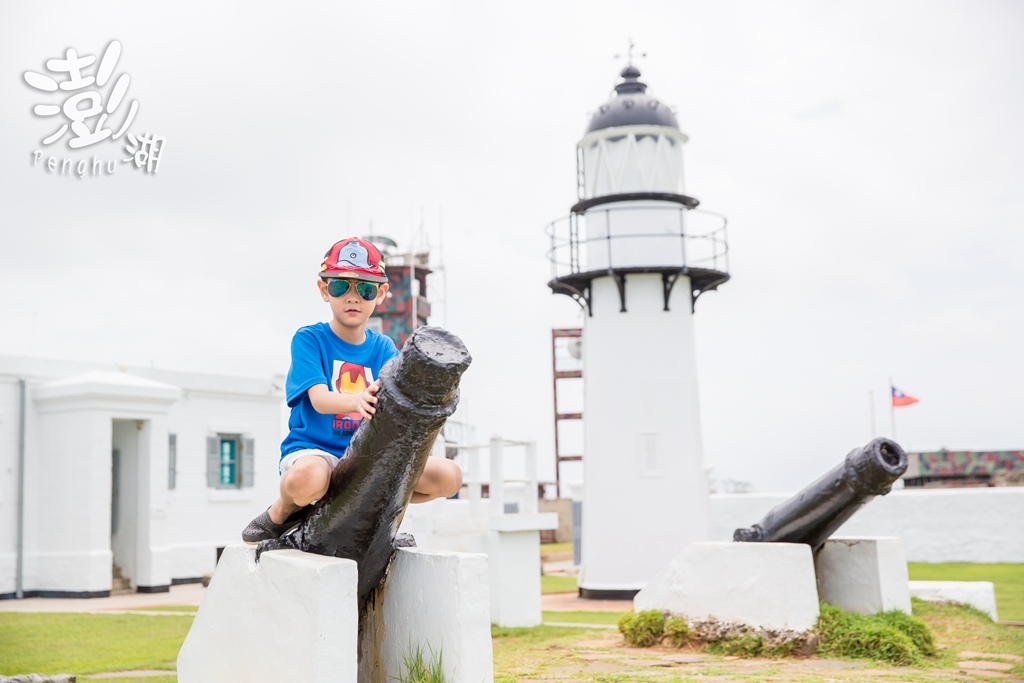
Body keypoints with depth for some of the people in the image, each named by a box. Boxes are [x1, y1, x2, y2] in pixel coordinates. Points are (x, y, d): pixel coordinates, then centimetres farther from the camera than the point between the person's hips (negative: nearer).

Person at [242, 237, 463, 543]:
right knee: (306, 479, -41)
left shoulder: (384, 348, 9)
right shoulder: (309, 339, -3)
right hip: (313, 451, -4)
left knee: (449, 476, -15)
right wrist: (357, 401, -43)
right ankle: (281, 513, -3)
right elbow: (319, 399, -19)